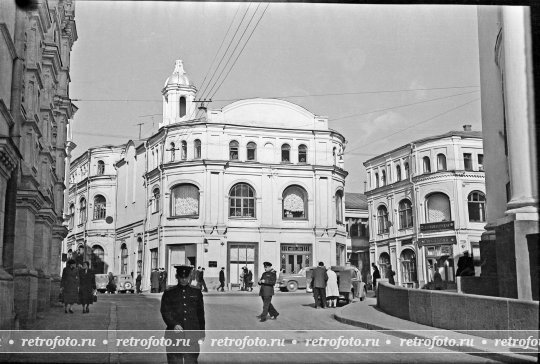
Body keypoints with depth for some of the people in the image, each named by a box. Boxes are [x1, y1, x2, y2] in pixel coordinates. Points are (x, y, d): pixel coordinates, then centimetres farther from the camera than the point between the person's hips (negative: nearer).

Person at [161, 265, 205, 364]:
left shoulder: (197, 293, 11)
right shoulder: (169, 293, 5)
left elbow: (200, 314, 15)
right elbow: (165, 312, -4)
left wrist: (202, 333, 13)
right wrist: (174, 325, -21)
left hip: (192, 336, 1)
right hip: (174, 335, -1)